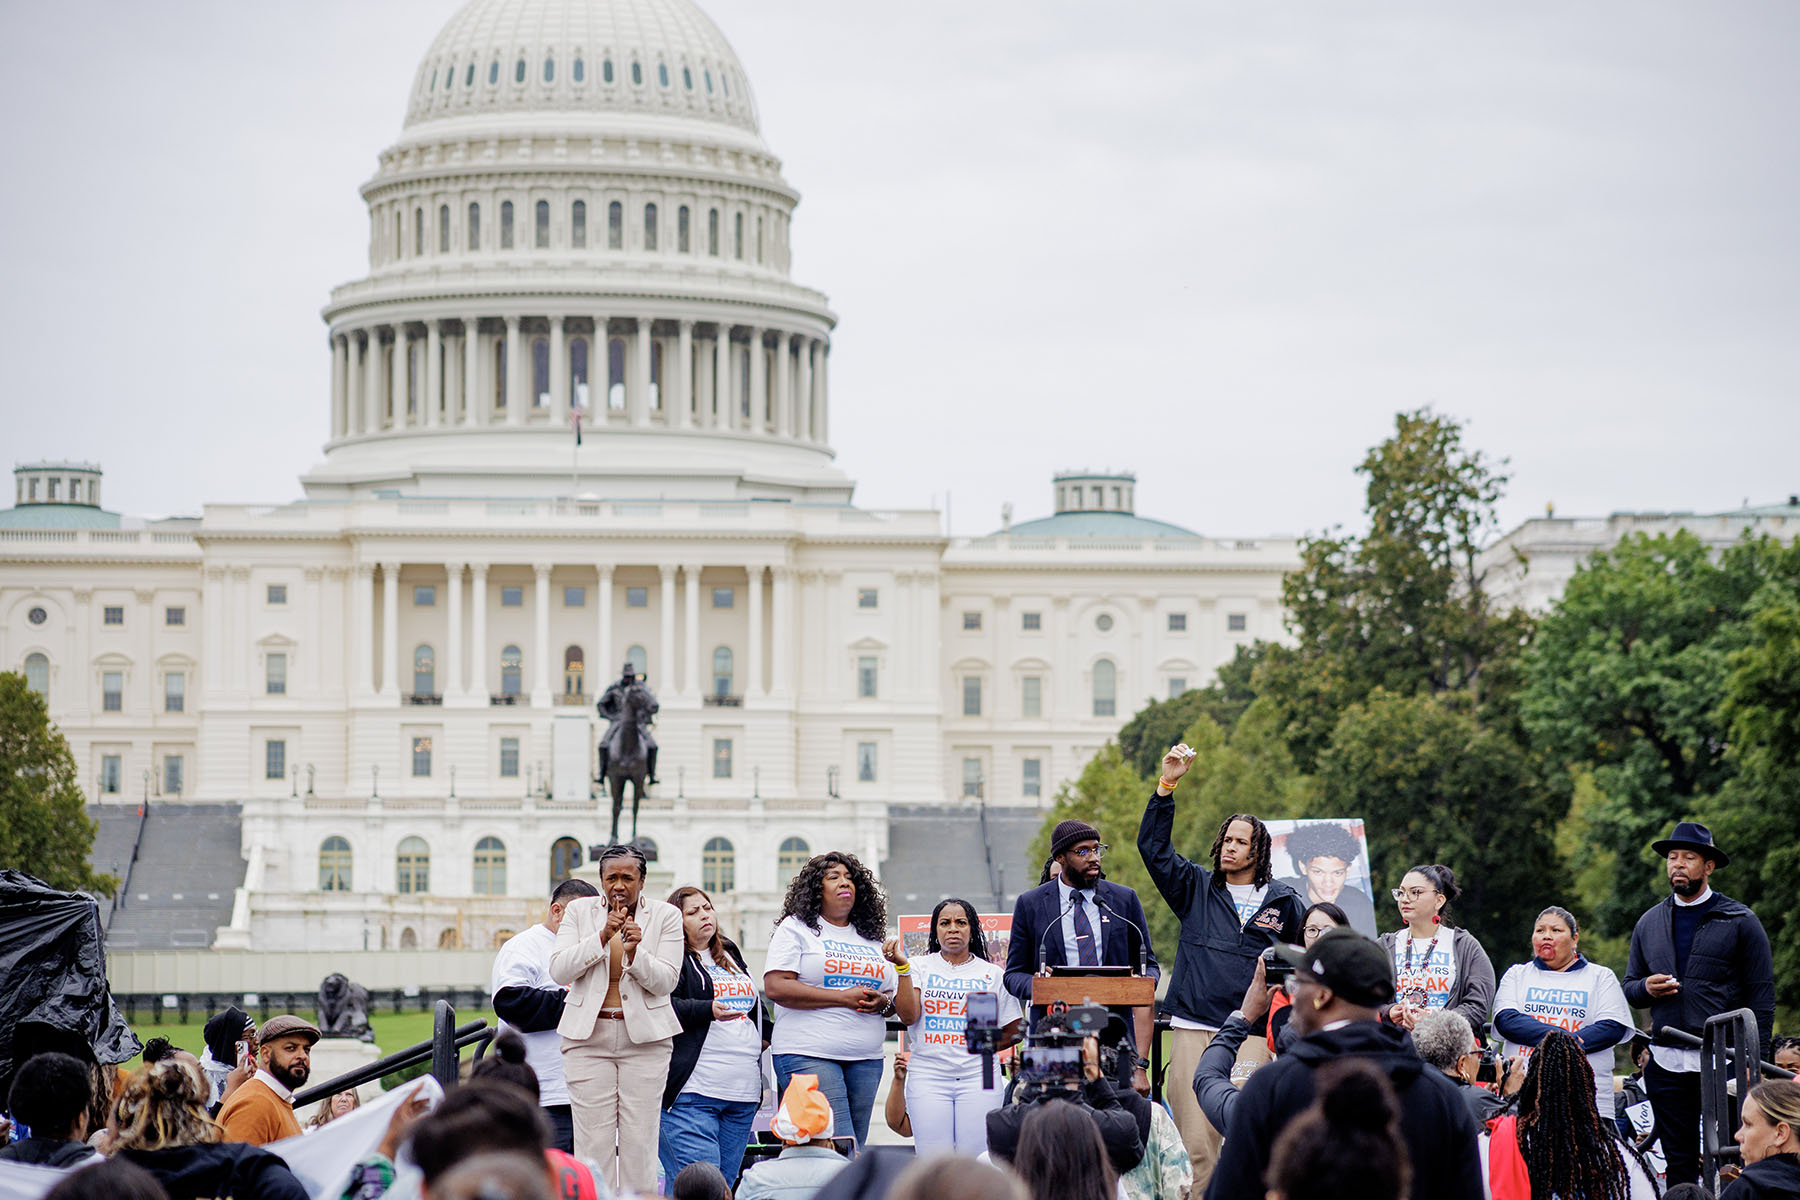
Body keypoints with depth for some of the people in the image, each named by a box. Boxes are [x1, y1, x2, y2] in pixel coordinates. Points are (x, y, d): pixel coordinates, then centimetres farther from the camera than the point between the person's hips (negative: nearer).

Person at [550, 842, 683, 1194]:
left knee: (639, 1140, -2)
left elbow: (666, 981, -3)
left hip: (645, 1037, 0)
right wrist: (603, 935, -16)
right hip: (589, 1035, 0)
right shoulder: (580, 911, 5)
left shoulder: (666, 916, 3)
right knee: (593, 1142, -3)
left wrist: (635, 952, -20)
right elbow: (559, 970, -6)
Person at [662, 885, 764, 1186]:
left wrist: (763, 1036, 23)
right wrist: (709, 1010, -24)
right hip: (692, 1090, -8)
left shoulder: (730, 953, 23)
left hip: (742, 1092, 8)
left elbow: (753, 1003, 36)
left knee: (726, 1183, 5)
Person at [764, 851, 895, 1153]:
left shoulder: (871, 937, 20)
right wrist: (843, 997, -13)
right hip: (808, 1057, -6)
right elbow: (775, 987, -10)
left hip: (865, 1060, 6)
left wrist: (882, 1002, -2)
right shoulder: (796, 929, 3)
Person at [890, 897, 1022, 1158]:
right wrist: (902, 967, -12)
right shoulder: (920, 967, 9)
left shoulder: (992, 974, 11)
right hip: (927, 1075, -1)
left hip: (978, 1077, 1)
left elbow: (1014, 1030, 15)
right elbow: (908, 1016, -5)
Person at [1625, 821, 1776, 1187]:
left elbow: (1762, 996, 0)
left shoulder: (1740, 921, 2)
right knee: (1678, 1163, 5)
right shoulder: (1649, 923, 15)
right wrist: (1646, 989, -4)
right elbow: (1629, 987, 21)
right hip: (1666, 1063, 4)